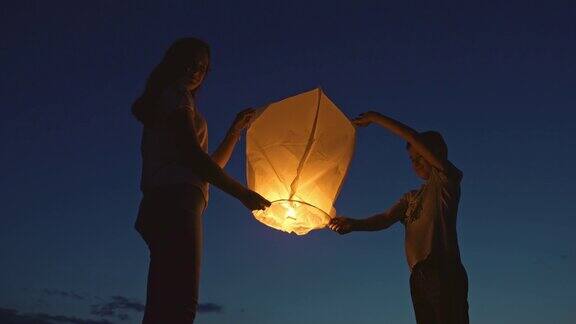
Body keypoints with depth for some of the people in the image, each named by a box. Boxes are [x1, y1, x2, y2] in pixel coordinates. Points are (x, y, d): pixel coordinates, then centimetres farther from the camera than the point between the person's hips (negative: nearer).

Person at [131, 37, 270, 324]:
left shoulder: (165, 98, 32)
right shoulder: (176, 94, 6)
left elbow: (210, 167, 30)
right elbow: (192, 155, -9)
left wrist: (237, 129, 30)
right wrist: (242, 193, -5)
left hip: (161, 204, 9)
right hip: (175, 201, -9)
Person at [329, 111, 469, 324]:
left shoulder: (445, 181, 8)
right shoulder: (411, 197, 28)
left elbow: (414, 138, -3)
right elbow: (386, 219, 10)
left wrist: (376, 118, 1)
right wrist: (353, 224, -8)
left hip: (444, 273, -7)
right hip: (418, 277, 7)